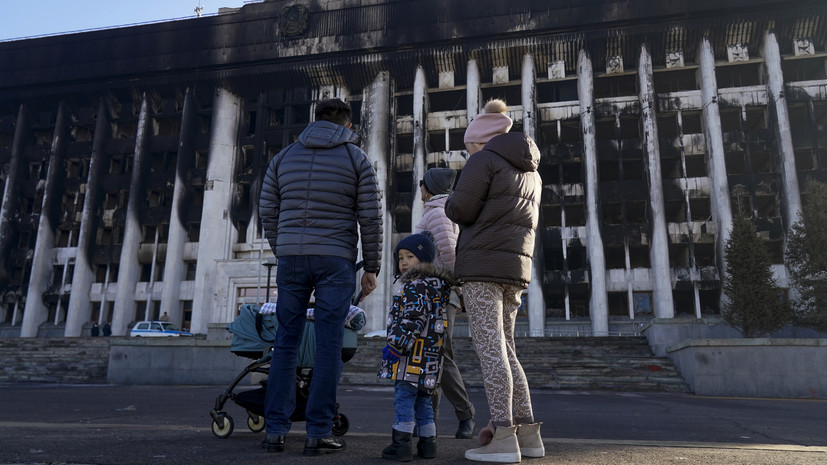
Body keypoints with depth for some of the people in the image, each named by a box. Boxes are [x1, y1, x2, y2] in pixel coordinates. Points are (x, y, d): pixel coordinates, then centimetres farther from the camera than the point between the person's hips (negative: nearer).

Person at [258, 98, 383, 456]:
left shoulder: (284, 156, 13)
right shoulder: (357, 159, 4)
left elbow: (267, 212, 10)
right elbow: (370, 218, -1)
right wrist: (371, 268, 4)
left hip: (291, 257, 3)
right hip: (336, 259, -3)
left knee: (286, 343, 9)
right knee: (328, 346, 1)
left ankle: (275, 430, 10)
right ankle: (318, 432, 3)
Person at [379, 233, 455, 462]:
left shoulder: (417, 285, -12)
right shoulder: (436, 286, 19)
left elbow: (413, 319, -22)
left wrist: (396, 344, -19)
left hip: (412, 355, -10)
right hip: (430, 356, 10)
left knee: (404, 397, -5)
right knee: (422, 398, 15)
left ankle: (401, 445, -2)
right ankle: (428, 443, 19)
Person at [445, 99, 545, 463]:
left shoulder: (484, 160, -3)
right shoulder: (530, 171, 23)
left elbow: (461, 210, -10)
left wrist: (452, 199, 11)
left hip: (483, 264, -8)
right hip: (517, 268, 8)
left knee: (489, 348, -7)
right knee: (504, 349, 12)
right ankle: (528, 433, 12)